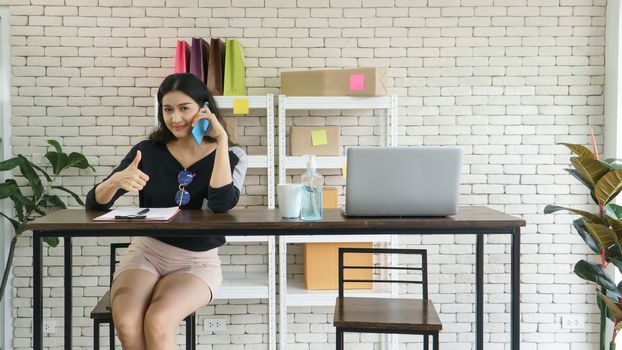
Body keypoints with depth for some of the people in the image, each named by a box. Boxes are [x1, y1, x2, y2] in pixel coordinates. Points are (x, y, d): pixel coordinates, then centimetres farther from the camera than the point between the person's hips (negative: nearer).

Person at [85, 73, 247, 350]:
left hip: (197, 262, -1)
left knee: (157, 323, -30)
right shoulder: (148, 151, 1)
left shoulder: (230, 156, -1)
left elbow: (221, 204, -21)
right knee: (126, 324, -28)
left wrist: (221, 141, -18)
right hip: (145, 253, 2)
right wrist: (116, 181, -23)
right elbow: (94, 203, -1)